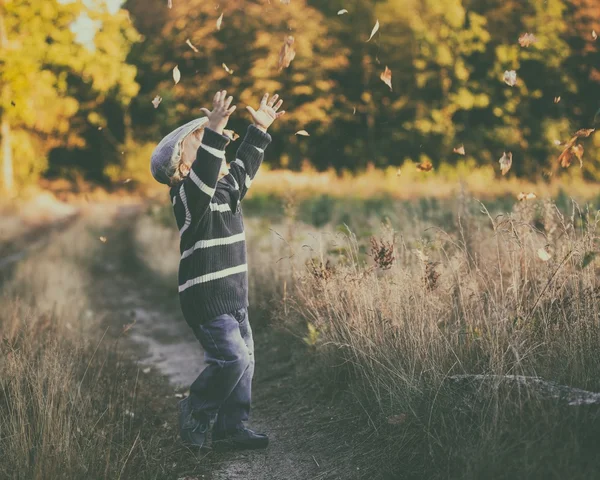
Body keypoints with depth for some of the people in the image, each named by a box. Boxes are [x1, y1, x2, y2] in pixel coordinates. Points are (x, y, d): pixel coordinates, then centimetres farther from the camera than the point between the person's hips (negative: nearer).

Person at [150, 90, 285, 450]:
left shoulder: (226, 187, 12)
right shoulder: (189, 197, -15)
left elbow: (244, 166, 27)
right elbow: (204, 174, -34)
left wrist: (260, 130, 27)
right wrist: (214, 132, -43)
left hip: (233, 296, 9)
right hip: (206, 298, -9)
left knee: (244, 358, 10)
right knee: (232, 358, -15)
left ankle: (231, 427, 19)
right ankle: (195, 414, 6)